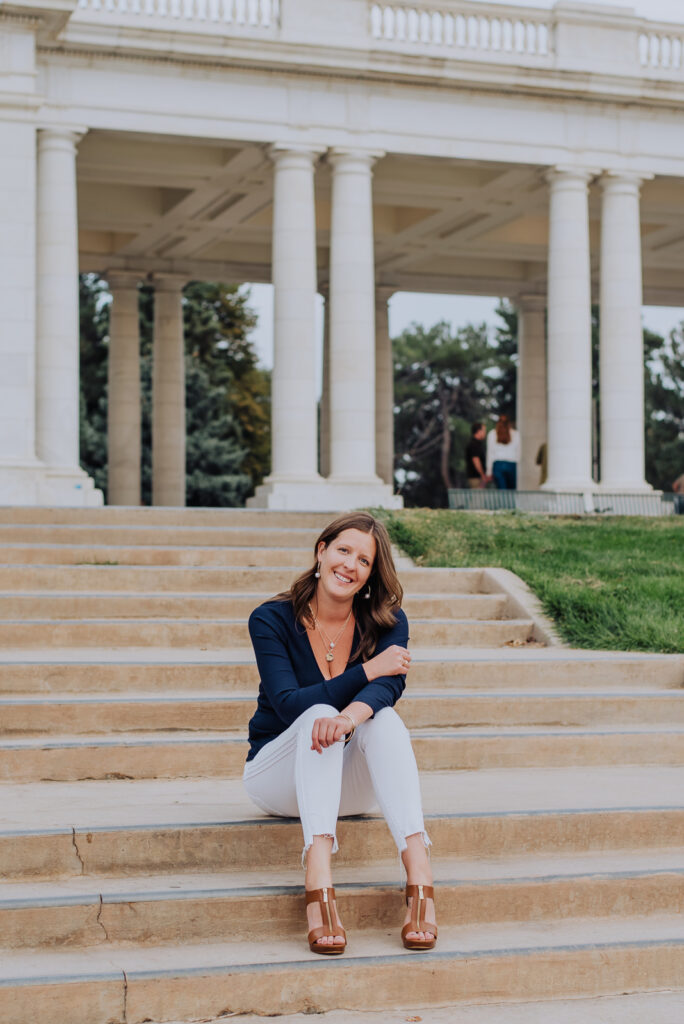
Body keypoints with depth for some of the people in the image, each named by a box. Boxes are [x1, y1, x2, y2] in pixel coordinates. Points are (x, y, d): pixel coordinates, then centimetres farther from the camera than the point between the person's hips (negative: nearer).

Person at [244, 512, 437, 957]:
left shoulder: (387, 622, -4)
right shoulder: (272, 620, -9)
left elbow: (388, 686, -25)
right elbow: (288, 703, -22)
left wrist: (352, 715, -47)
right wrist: (365, 671, -27)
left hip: (350, 785, 2)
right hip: (279, 777, -2)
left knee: (383, 718, -29)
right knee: (319, 714, -33)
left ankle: (420, 872, -45)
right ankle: (318, 877, -52)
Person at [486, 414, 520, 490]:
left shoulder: (492, 434, 5)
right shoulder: (516, 434, 4)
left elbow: (490, 453, 5)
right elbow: (518, 453, 4)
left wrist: (489, 471, 7)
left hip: (497, 464, 1)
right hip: (512, 465, -1)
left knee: (502, 491, -1)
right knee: (512, 491, 6)